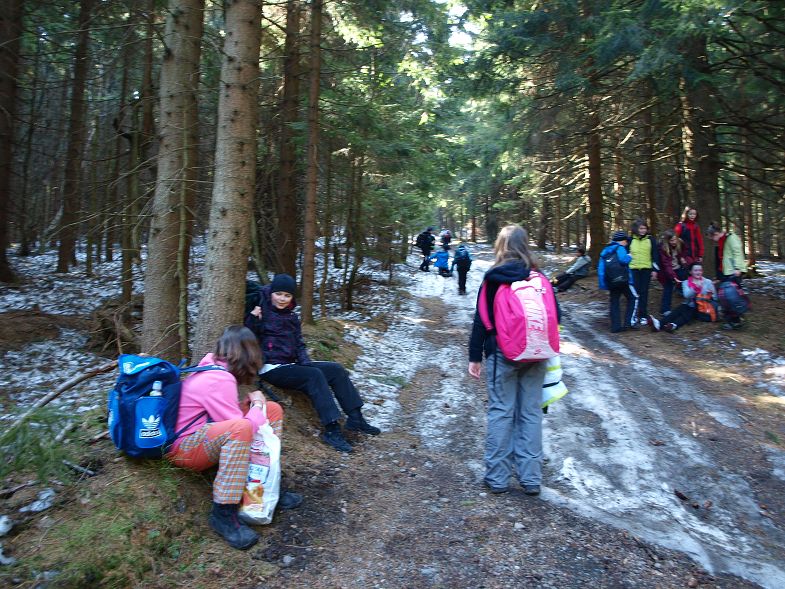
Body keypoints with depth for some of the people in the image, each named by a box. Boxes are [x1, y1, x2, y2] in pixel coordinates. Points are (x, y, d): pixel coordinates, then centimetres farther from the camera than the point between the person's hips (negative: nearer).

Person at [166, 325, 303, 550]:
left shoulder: (212, 367, 2)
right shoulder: (219, 380, -24)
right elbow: (239, 426, -24)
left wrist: (251, 404, -4)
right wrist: (257, 404, -7)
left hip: (210, 434, 10)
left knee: (273, 409, 4)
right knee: (241, 428, -39)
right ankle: (223, 513, -27)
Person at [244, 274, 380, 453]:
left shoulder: (292, 317, 14)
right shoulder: (262, 312, -6)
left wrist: (305, 360, 1)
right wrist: (253, 318, -28)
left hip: (290, 365, 7)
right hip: (271, 368, -7)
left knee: (336, 369, -7)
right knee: (314, 375, -29)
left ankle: (355, 418, -6)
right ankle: (332, 430, -30)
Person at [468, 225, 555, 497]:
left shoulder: (493, 277, -6)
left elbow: (481, 320, -6)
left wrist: (475, 356, 1)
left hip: (502, 354, -3)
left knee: (501, 412, 5)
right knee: (531, 412, 9)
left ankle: (497, 477, 11)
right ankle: (531, 478, 16)